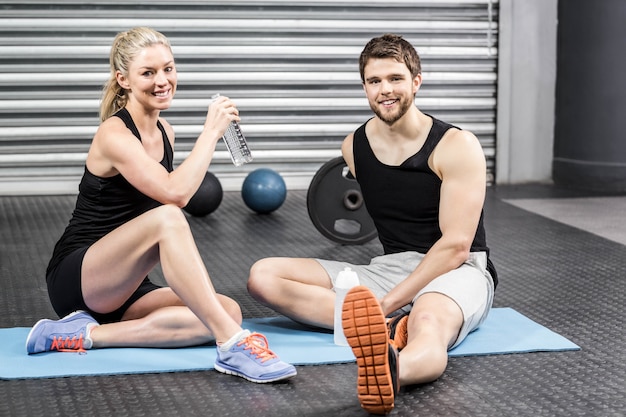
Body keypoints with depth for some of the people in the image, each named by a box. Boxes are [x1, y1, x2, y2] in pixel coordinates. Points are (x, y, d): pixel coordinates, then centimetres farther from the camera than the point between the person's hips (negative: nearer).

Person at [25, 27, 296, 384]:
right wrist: (211, 131, -21)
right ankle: (233, 346, -38)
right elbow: (175, 193, -31)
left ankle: (88, 335, -18)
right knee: (166, 217, -35)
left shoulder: (165, 132, 10)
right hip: (76, 278, -8)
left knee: (229, 311, -17)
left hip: (124, 290, 8)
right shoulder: (114, 135, -15)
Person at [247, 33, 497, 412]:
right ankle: (391, 329, -32)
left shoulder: (456, 147, -10)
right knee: (264, 276, -14)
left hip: (456, 271, -6)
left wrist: (387, 302, -23)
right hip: (387, 269, 6)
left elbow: (455, 245, -16)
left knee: (428, 322, -44)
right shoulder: (354, 147, 6)